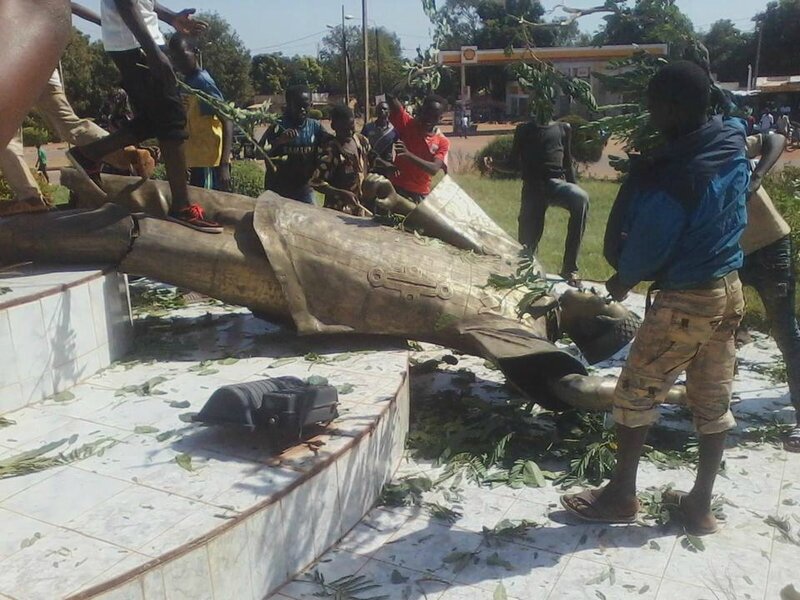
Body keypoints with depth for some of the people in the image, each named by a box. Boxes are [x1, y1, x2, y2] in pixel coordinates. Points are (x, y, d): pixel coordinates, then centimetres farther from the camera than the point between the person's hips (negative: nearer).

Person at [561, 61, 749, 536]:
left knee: (636, 394, 7)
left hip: (685, 301, -8)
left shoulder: (671, 180, -26)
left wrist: (623, 281, 6)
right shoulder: (733, 144, -1)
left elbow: (645, 249, -16)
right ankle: (701, 505, 26)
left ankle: (622, 495, 21)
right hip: (730, 291, 8)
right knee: (714, 400, 14)